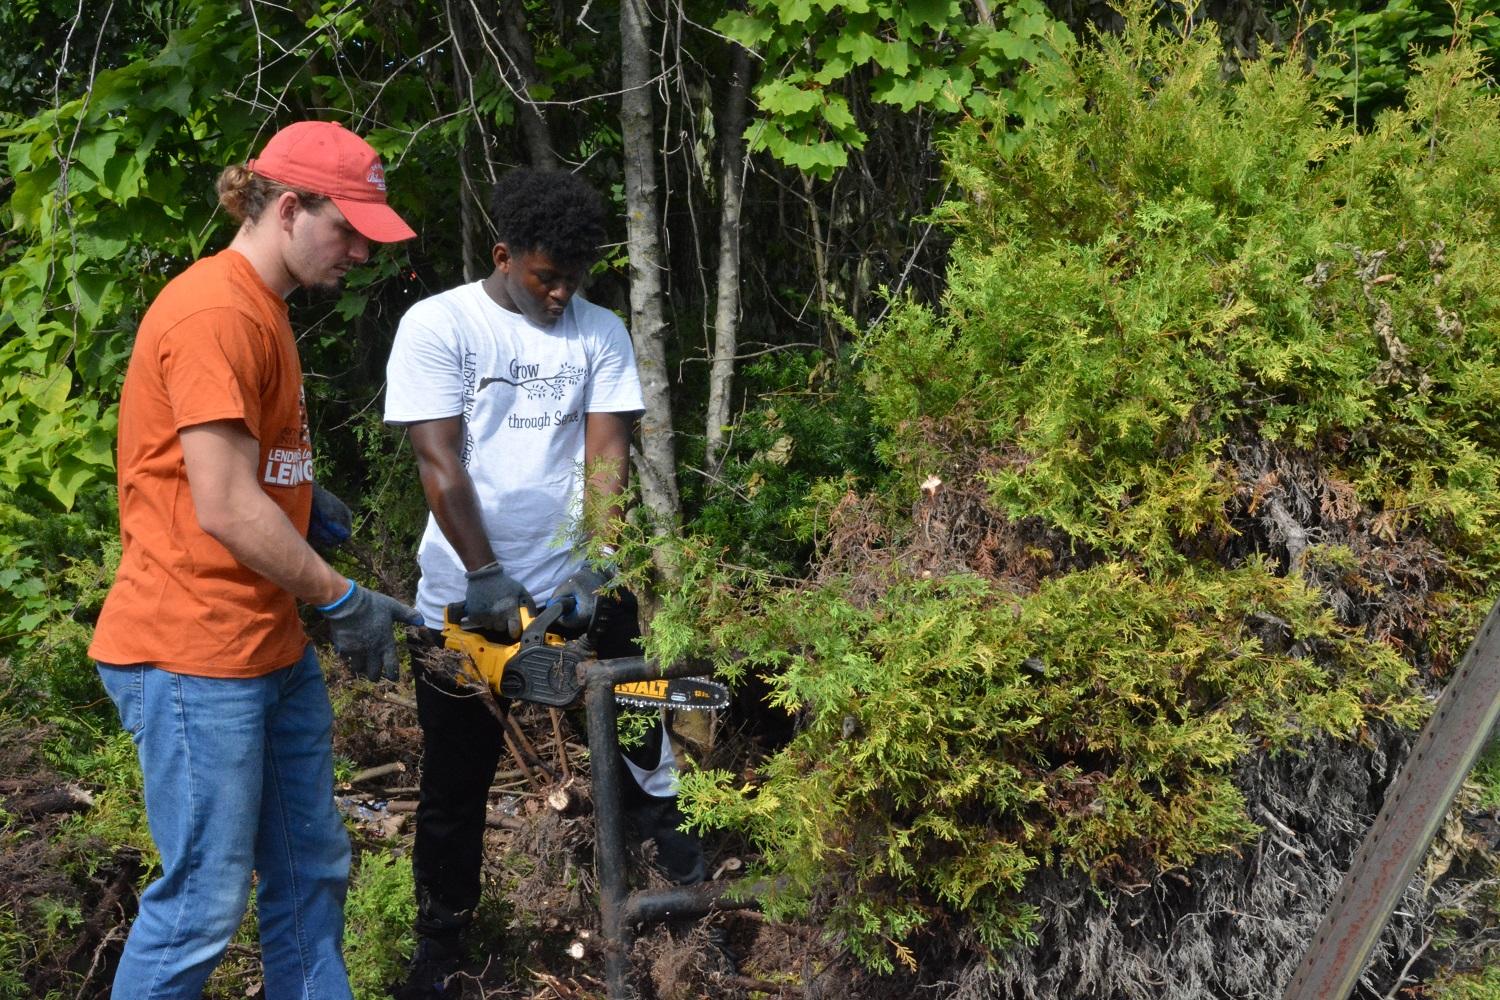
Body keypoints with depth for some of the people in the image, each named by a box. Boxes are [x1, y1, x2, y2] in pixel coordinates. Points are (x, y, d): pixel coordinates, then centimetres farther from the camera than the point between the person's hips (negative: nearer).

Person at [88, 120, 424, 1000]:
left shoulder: (260, 307, 13)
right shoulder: (214, 314, -19)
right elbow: (225, 511, -22)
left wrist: (305, 495, 12)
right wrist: (345, 601, -15)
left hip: (273, 648, 10)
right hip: (194, 656, -10)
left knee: (314, 870, 16)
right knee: (206, 902, -2)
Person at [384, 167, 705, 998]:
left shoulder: (602, 333, 3)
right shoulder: (437, 326, -6)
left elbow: (606, 455, -4)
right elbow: (439, 462, -12)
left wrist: (595, 566, -16)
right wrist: (486, 577, -18)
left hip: (575, 584, 2)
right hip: (465, 594, -2)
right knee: (455, 779, 9)